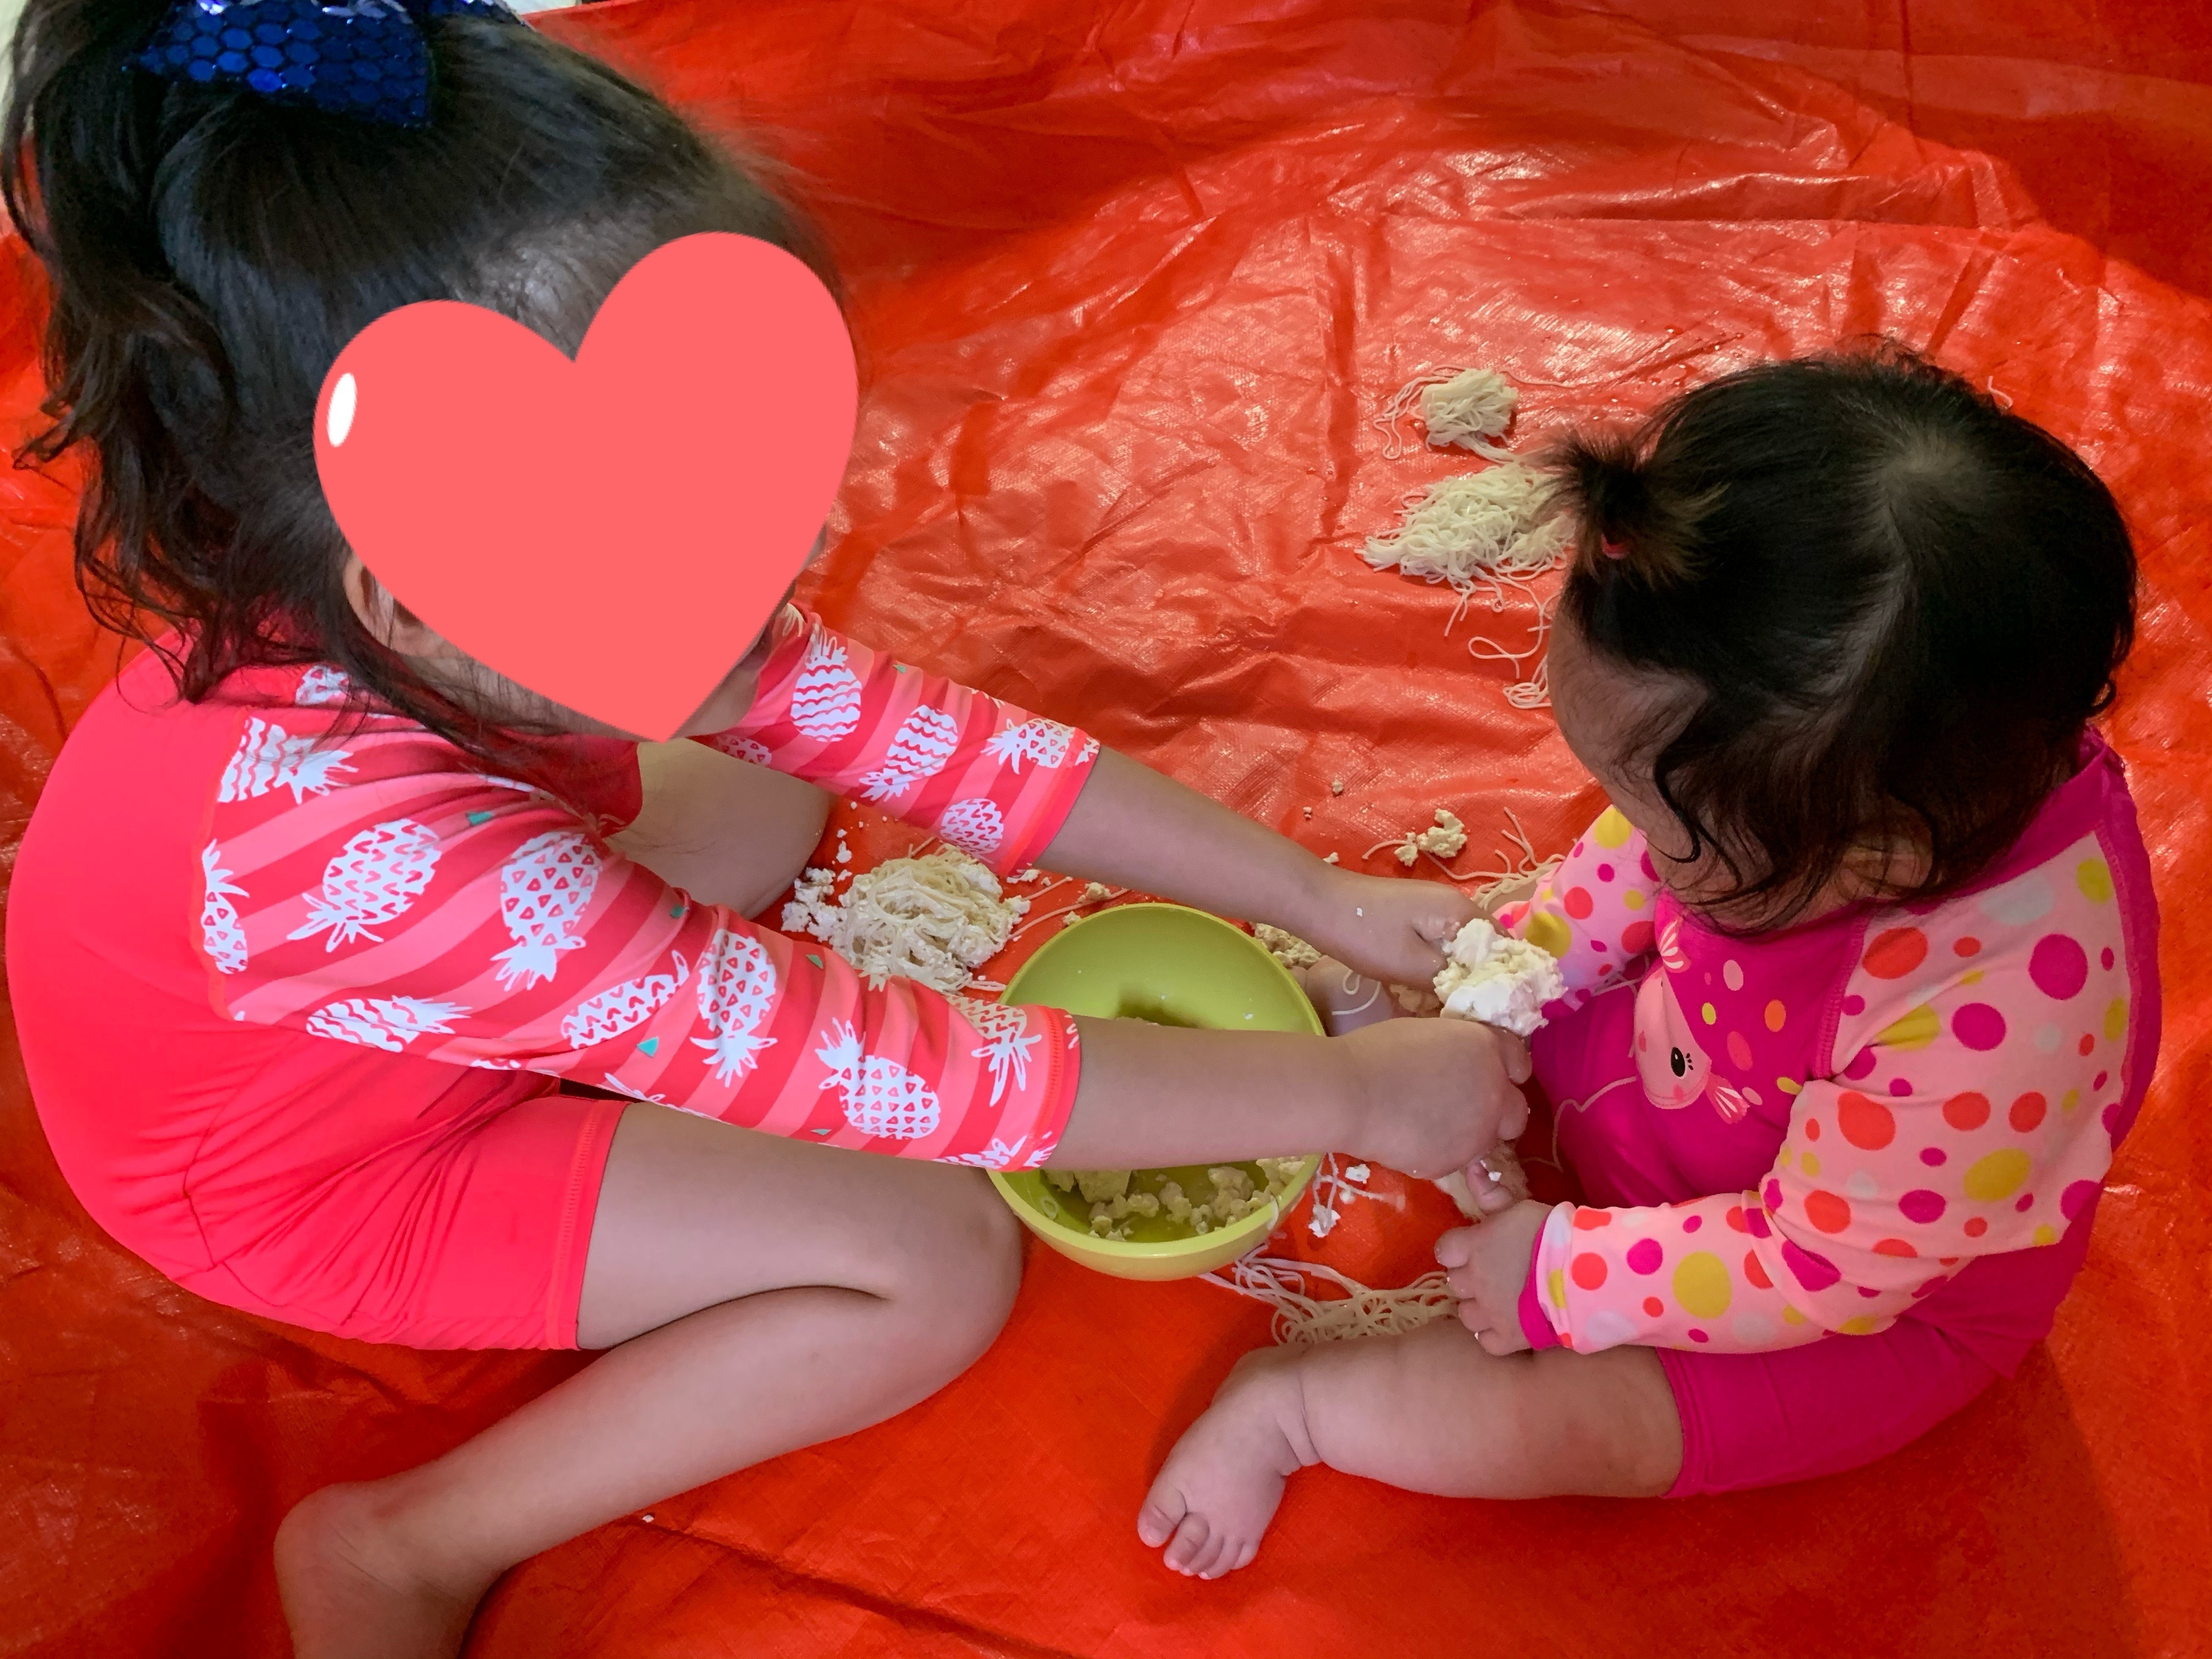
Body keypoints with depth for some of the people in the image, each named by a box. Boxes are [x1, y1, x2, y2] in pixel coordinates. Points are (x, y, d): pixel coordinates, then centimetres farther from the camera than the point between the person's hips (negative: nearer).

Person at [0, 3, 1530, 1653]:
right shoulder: (373, 848, -44)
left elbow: (913, 728, -18)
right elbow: (882, 1078, -38)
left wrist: (1325, 902, -14)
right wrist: (1354, 1094, -30)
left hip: (453, 1010, 7)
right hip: (320, 1175, -7)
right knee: (940, 1262, -15)